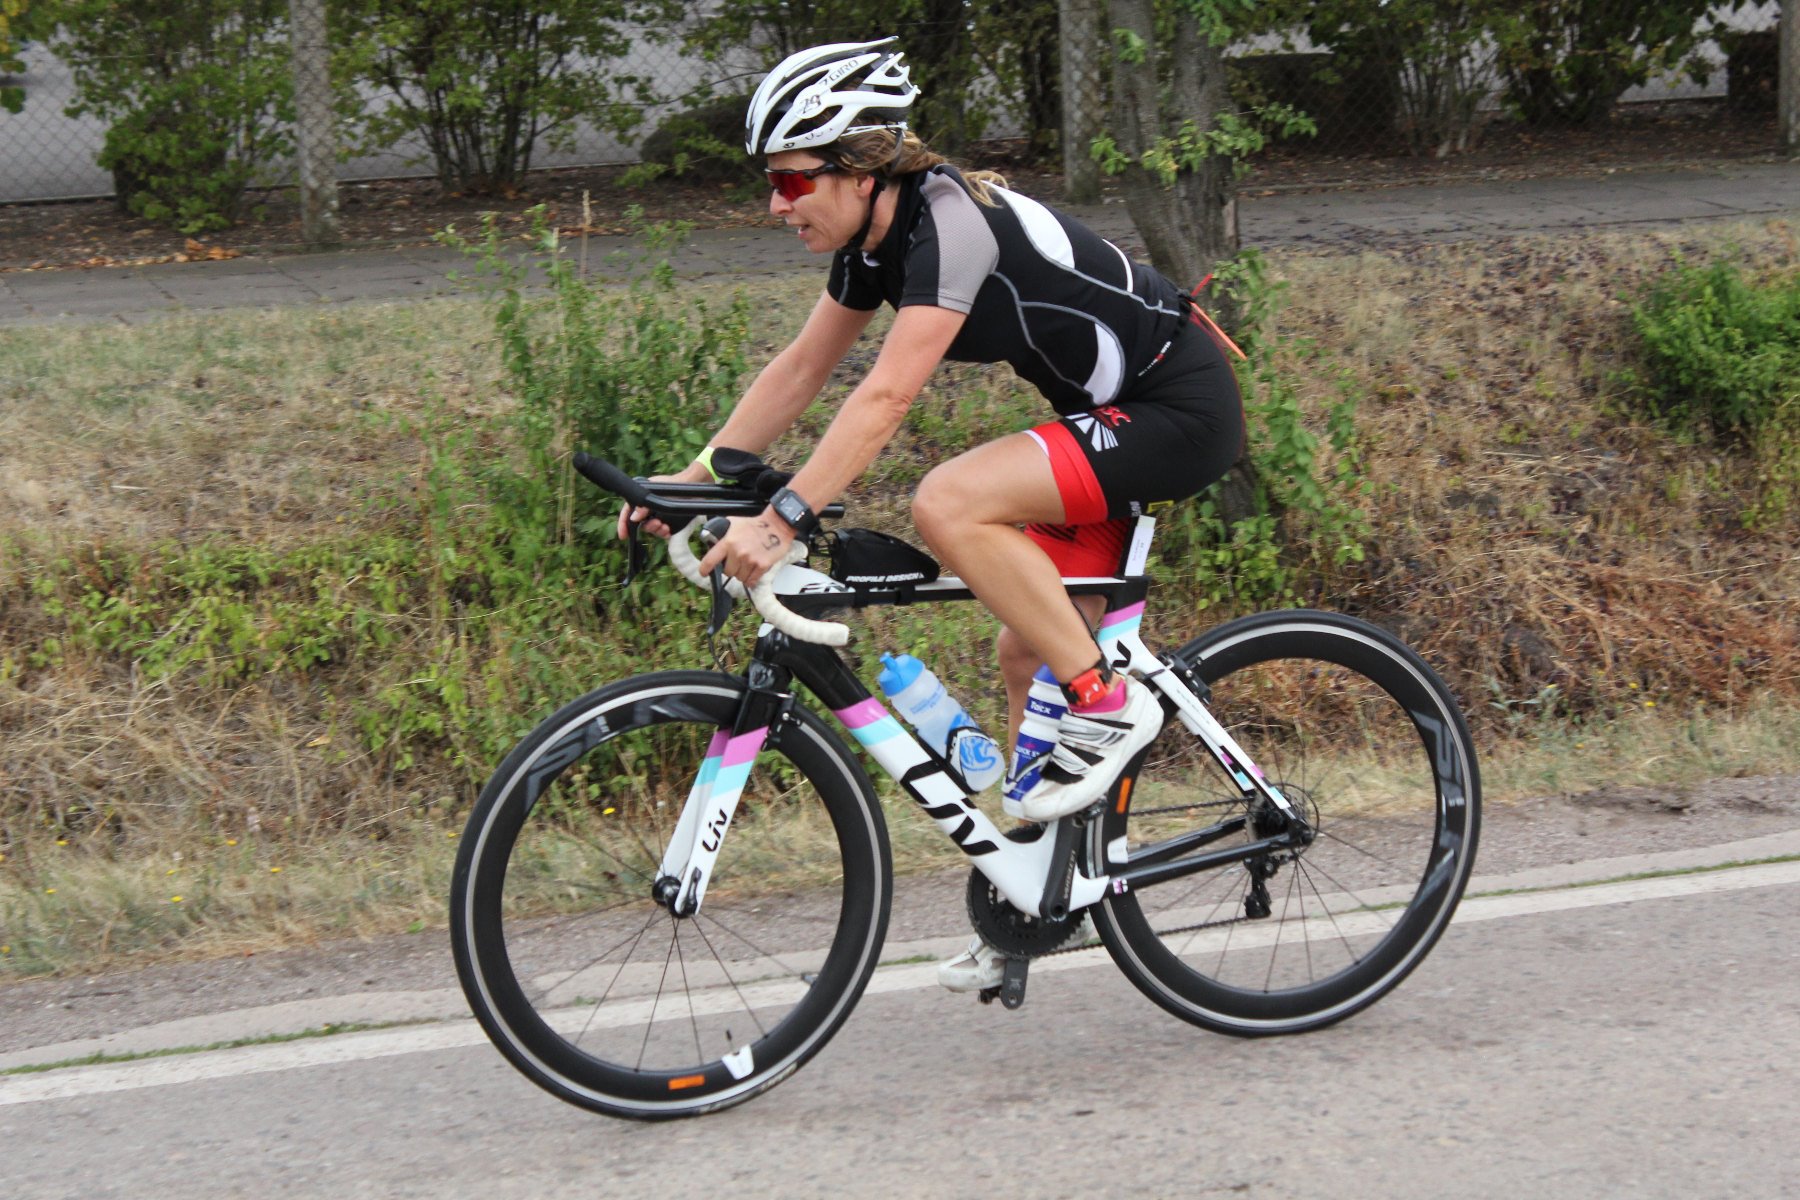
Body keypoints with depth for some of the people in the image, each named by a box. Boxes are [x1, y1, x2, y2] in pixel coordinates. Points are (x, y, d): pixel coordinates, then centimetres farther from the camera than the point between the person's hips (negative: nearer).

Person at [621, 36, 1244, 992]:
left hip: (1179, 411, -10)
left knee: (949, 504, -26)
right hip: (1111, 413, 10)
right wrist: (696, 480, 5)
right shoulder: (874, 239, 3)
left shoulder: (953, 221, -25)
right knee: (1026, 654, 8)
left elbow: (886, 396, -32)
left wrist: (783, 518, -37)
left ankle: (1107, 704, -15)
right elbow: (800, 370, 11)